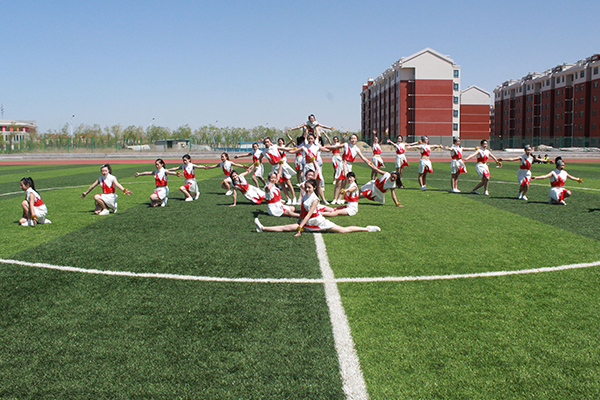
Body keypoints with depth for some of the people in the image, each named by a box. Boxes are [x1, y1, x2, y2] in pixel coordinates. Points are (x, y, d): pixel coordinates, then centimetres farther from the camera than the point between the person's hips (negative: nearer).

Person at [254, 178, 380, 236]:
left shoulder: (315, 199, -17)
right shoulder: (304, 197, 4)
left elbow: (308, 215, -23)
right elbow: (302, 213, 12)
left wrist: (300, 228, -26)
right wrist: (298, 224, 10)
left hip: (319, 222, -6)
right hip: (307, 224, 6)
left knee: (343, 230, -7)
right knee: (286, 228, -4)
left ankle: (367, 229, -2)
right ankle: (263, 228, -8)